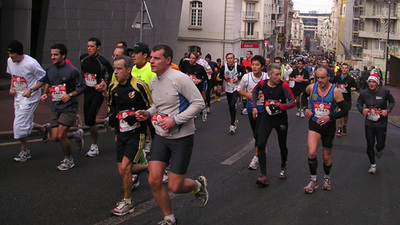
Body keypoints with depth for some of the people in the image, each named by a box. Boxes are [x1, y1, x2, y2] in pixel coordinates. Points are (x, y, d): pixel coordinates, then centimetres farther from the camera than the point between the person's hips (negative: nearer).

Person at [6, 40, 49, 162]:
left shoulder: (31, 63, -20)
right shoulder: (10, 61, 1)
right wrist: (12, 87, 6)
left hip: (30, 97, -7)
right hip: (18, 96, 7)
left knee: (20, 124, -9)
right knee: (25, 123, 11)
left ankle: (25, 151, 9)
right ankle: (43, 128, 38)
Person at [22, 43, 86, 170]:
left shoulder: (72, 71, -11)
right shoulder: (50, 70, 6)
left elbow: (82, 87, -5)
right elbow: (45, 82, 24)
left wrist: (70, 95, -18)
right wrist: (45, 94, 8)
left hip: (69, 108, -6)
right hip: (55, 108, 6)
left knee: (61, 136, -13)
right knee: (55, 137, 2)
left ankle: (69, 161, 10)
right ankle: (77, 135, 31)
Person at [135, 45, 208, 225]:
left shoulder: (179, 78, -17)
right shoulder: (153, 82, 7)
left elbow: (199, 103, -18)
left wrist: (175, 120, -22)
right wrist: (148, 113, 0)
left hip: (182, 137, -6)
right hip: (161, 136, 6)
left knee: (175, 187, -3)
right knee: (154, 181, -2)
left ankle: (198, 185, 32)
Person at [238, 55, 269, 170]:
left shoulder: (267, 78, -12)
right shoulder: (246, 77, -6)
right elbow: (239, 90, 8)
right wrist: (247, 94, -12)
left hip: (263, 108, -3)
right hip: (251, 108, 3)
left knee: (259, 133, -10)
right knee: (255, 133, 14)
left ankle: (256, 158, -2)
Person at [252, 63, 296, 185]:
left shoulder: (283, 85, -17)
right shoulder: (262, 83, -8)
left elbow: (293, 102, -17)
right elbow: (255, 92, 15)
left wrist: (279, 106, -29)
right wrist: (254, 107, 11)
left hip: (281, 119, -2)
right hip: (267, 118, 2)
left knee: (282, 145, 13)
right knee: (260, 145, -12)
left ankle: (283, 168, 42)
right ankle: (264, 176, -11)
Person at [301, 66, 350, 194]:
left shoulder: (335, 91, -12)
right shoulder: (311, 88, -5)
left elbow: (345, 109, -11)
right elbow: (304, 96, 19)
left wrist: (330, 117, -22)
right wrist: (306, 108, 2)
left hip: (329, 126, -1)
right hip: (314, 124, 1)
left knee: (326, 157, 11)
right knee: (311, 152, -19)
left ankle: (327, 177, 41)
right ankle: (314, 180, 2)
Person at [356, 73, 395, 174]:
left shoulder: (385, 91, -12)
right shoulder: (364, 93, -7)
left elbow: (392, 101, 4)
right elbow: (359, 103, 8)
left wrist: (387, 110, -14)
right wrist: (362, 110, -14)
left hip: (381, 123, -1)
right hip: (369, 123, 1)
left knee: (380, 145, 6)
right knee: (370, 145, 2)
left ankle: (379, 150, 47)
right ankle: (373, 165, 22)